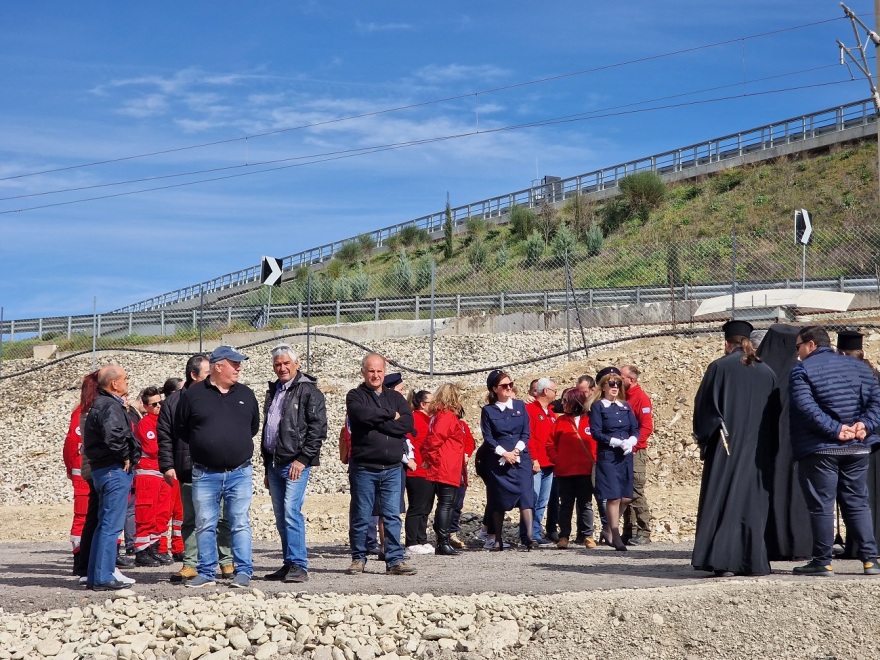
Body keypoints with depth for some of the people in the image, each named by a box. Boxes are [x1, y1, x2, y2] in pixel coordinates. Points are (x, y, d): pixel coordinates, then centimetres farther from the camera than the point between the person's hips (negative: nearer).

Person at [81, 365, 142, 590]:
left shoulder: (99, 404, 18)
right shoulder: (110, 406, -15)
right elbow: (112, 435, -32)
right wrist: (126, 457, -18)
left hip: (101, 469, 10)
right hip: (115, 471, -10)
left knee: (104, 525, 16)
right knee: (111, 526, -6)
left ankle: (95, 576, 21)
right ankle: (103, 578, -4)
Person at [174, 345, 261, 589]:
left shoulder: (246, 394, 9)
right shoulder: (193, 394, 1)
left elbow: (254, 426, 21)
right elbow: (180, 429, 9)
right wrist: (203, 446, 9)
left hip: (240, 473, 1)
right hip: (204, 475, -1)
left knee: (240, 524, 1)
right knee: (205, 526, 5)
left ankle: (243, 571, 7)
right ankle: (206, 573, 13)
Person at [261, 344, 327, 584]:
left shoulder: (308, 390, -4)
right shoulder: (273, 391, 20)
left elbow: (317, 428, -11)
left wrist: (303, 459, -17)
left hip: (296, 462, -8)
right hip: (274, 463, 8)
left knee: (291, 512, -16)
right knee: (281, 518, 9)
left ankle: (299, 566, -15)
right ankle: (289, 564, 15)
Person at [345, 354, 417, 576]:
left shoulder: (395, 397, 14)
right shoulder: (355, 396, 4)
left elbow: (407, 424, -3)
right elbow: (363, 415, -19)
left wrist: (376, 422, -10)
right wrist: (391, 415, -7)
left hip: (392, 468, 3)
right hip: (363, 467, -2)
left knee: (392, 516, 1)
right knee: (361, 516, 4)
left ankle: (395, 560, 4)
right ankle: (358, 559, 15)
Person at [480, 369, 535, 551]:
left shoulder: (520, 406, 8)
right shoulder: (488, 410, 4)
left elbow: (526, 433, 4)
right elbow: (488, 437, -2)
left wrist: (516, 451, -9)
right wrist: (504, 453, -12)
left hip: (521, 458, 1)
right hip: (497, 459, 0)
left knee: (525, 494, -12)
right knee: (497, 501, 3)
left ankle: (529, 536, -20)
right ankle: (498, 539, 9)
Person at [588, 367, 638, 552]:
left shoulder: (625, 406, 13)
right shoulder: (598, 407, -2)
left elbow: (636, 429, 10)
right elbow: (596, 432, -9)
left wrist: (631, 441, -11)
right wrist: (618, 442, -17)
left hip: (626, 455, 5)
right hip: (607, 456, -5)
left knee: (626, 497, 4)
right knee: (614, 497, -6)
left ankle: (608, 528, 23)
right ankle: (615, 536, 4)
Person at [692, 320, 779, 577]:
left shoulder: (719, 367, -5)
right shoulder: (767, 372, 8)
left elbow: (704, 406, -6)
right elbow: (775, 413, 11)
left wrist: (704, 439, 5)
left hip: (726, 448, -4)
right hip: (758, 453, 4)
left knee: (722, 502, -1)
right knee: (753, 503, 9)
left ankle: (722, 561, -8)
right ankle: (753, 562, 7)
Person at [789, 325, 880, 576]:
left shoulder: (801, 370, -5)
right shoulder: (859, 366, 12)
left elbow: (806, 408, -19)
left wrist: (834, 430, -19)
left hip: (819, 449, -5)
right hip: (857, 449, 5)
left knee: (821, 506, 0)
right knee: (857, 503, 11)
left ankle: (822, 562, 1)